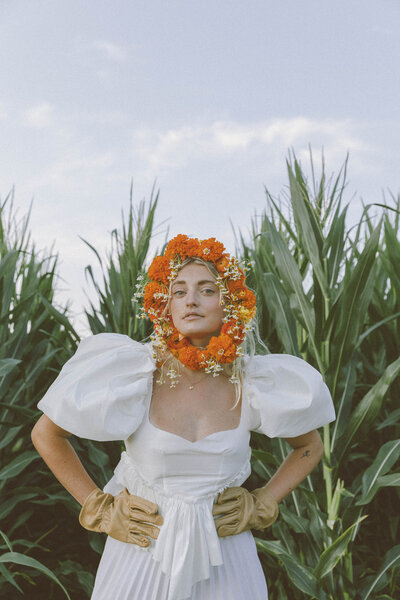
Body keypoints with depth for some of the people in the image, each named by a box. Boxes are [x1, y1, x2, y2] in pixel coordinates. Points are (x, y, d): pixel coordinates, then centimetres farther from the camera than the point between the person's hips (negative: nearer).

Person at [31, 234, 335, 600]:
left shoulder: (250, 384, -11)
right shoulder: (134, 372, -16)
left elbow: (310, 447, 8)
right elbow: (45, 435, -5)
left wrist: (261, 506, 0)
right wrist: (100, 509, -5)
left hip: (224, 556, 1)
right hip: (143, 547, -1)